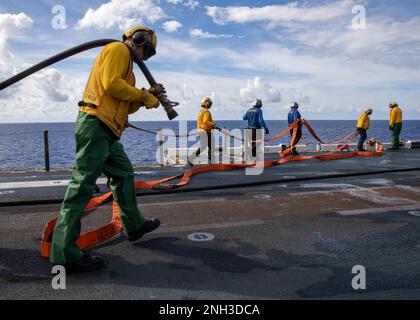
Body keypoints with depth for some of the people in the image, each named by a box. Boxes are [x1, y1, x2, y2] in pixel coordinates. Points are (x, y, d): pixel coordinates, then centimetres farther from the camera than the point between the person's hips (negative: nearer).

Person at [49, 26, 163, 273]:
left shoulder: (125, 60, 28)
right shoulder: (118, 49, 0)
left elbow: (127, 105, 24)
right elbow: (111, 84, -17)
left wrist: (149, 95, 13)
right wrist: (143, 96, -7)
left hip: (107, 132, 11)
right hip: (96, 124, -11)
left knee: (124, 175, 18)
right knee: (82, 185, -12)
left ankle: (134, 225, 32)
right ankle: (64, 254, -10)